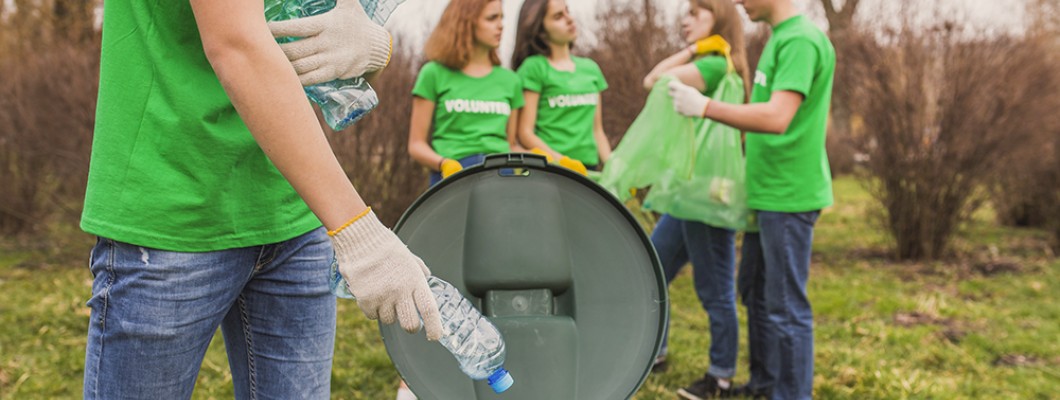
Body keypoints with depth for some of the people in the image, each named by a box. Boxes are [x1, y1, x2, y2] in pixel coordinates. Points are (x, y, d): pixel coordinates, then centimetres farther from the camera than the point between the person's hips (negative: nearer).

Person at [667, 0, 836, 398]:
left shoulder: (801, 41, -17)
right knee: (755, 291, 19)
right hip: (768, 193, 10)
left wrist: (704, 107, -23)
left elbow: (777, 118, -28)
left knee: (786, 306, -1)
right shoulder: (780, 38, 14)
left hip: (789, 197, -10)